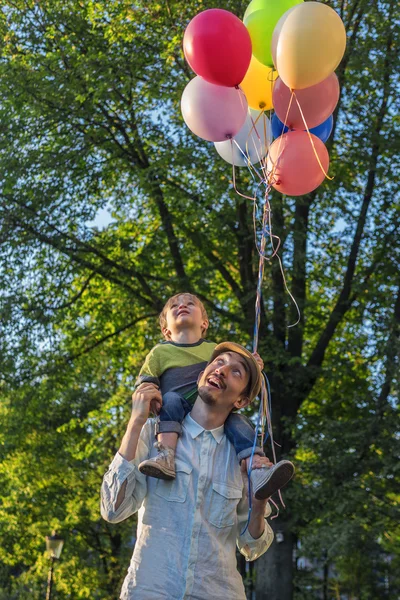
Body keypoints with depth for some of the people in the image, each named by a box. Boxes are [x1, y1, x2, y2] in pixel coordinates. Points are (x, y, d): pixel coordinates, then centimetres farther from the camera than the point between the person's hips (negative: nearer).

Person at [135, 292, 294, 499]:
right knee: (171, 399, -30)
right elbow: (144, 383, 9)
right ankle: (166, 456, -47)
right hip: (176, 418, -1)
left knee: (237, 421, -26)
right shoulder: (160, 352, 16)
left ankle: (257, 475, -44)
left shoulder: (215, 350, 22)